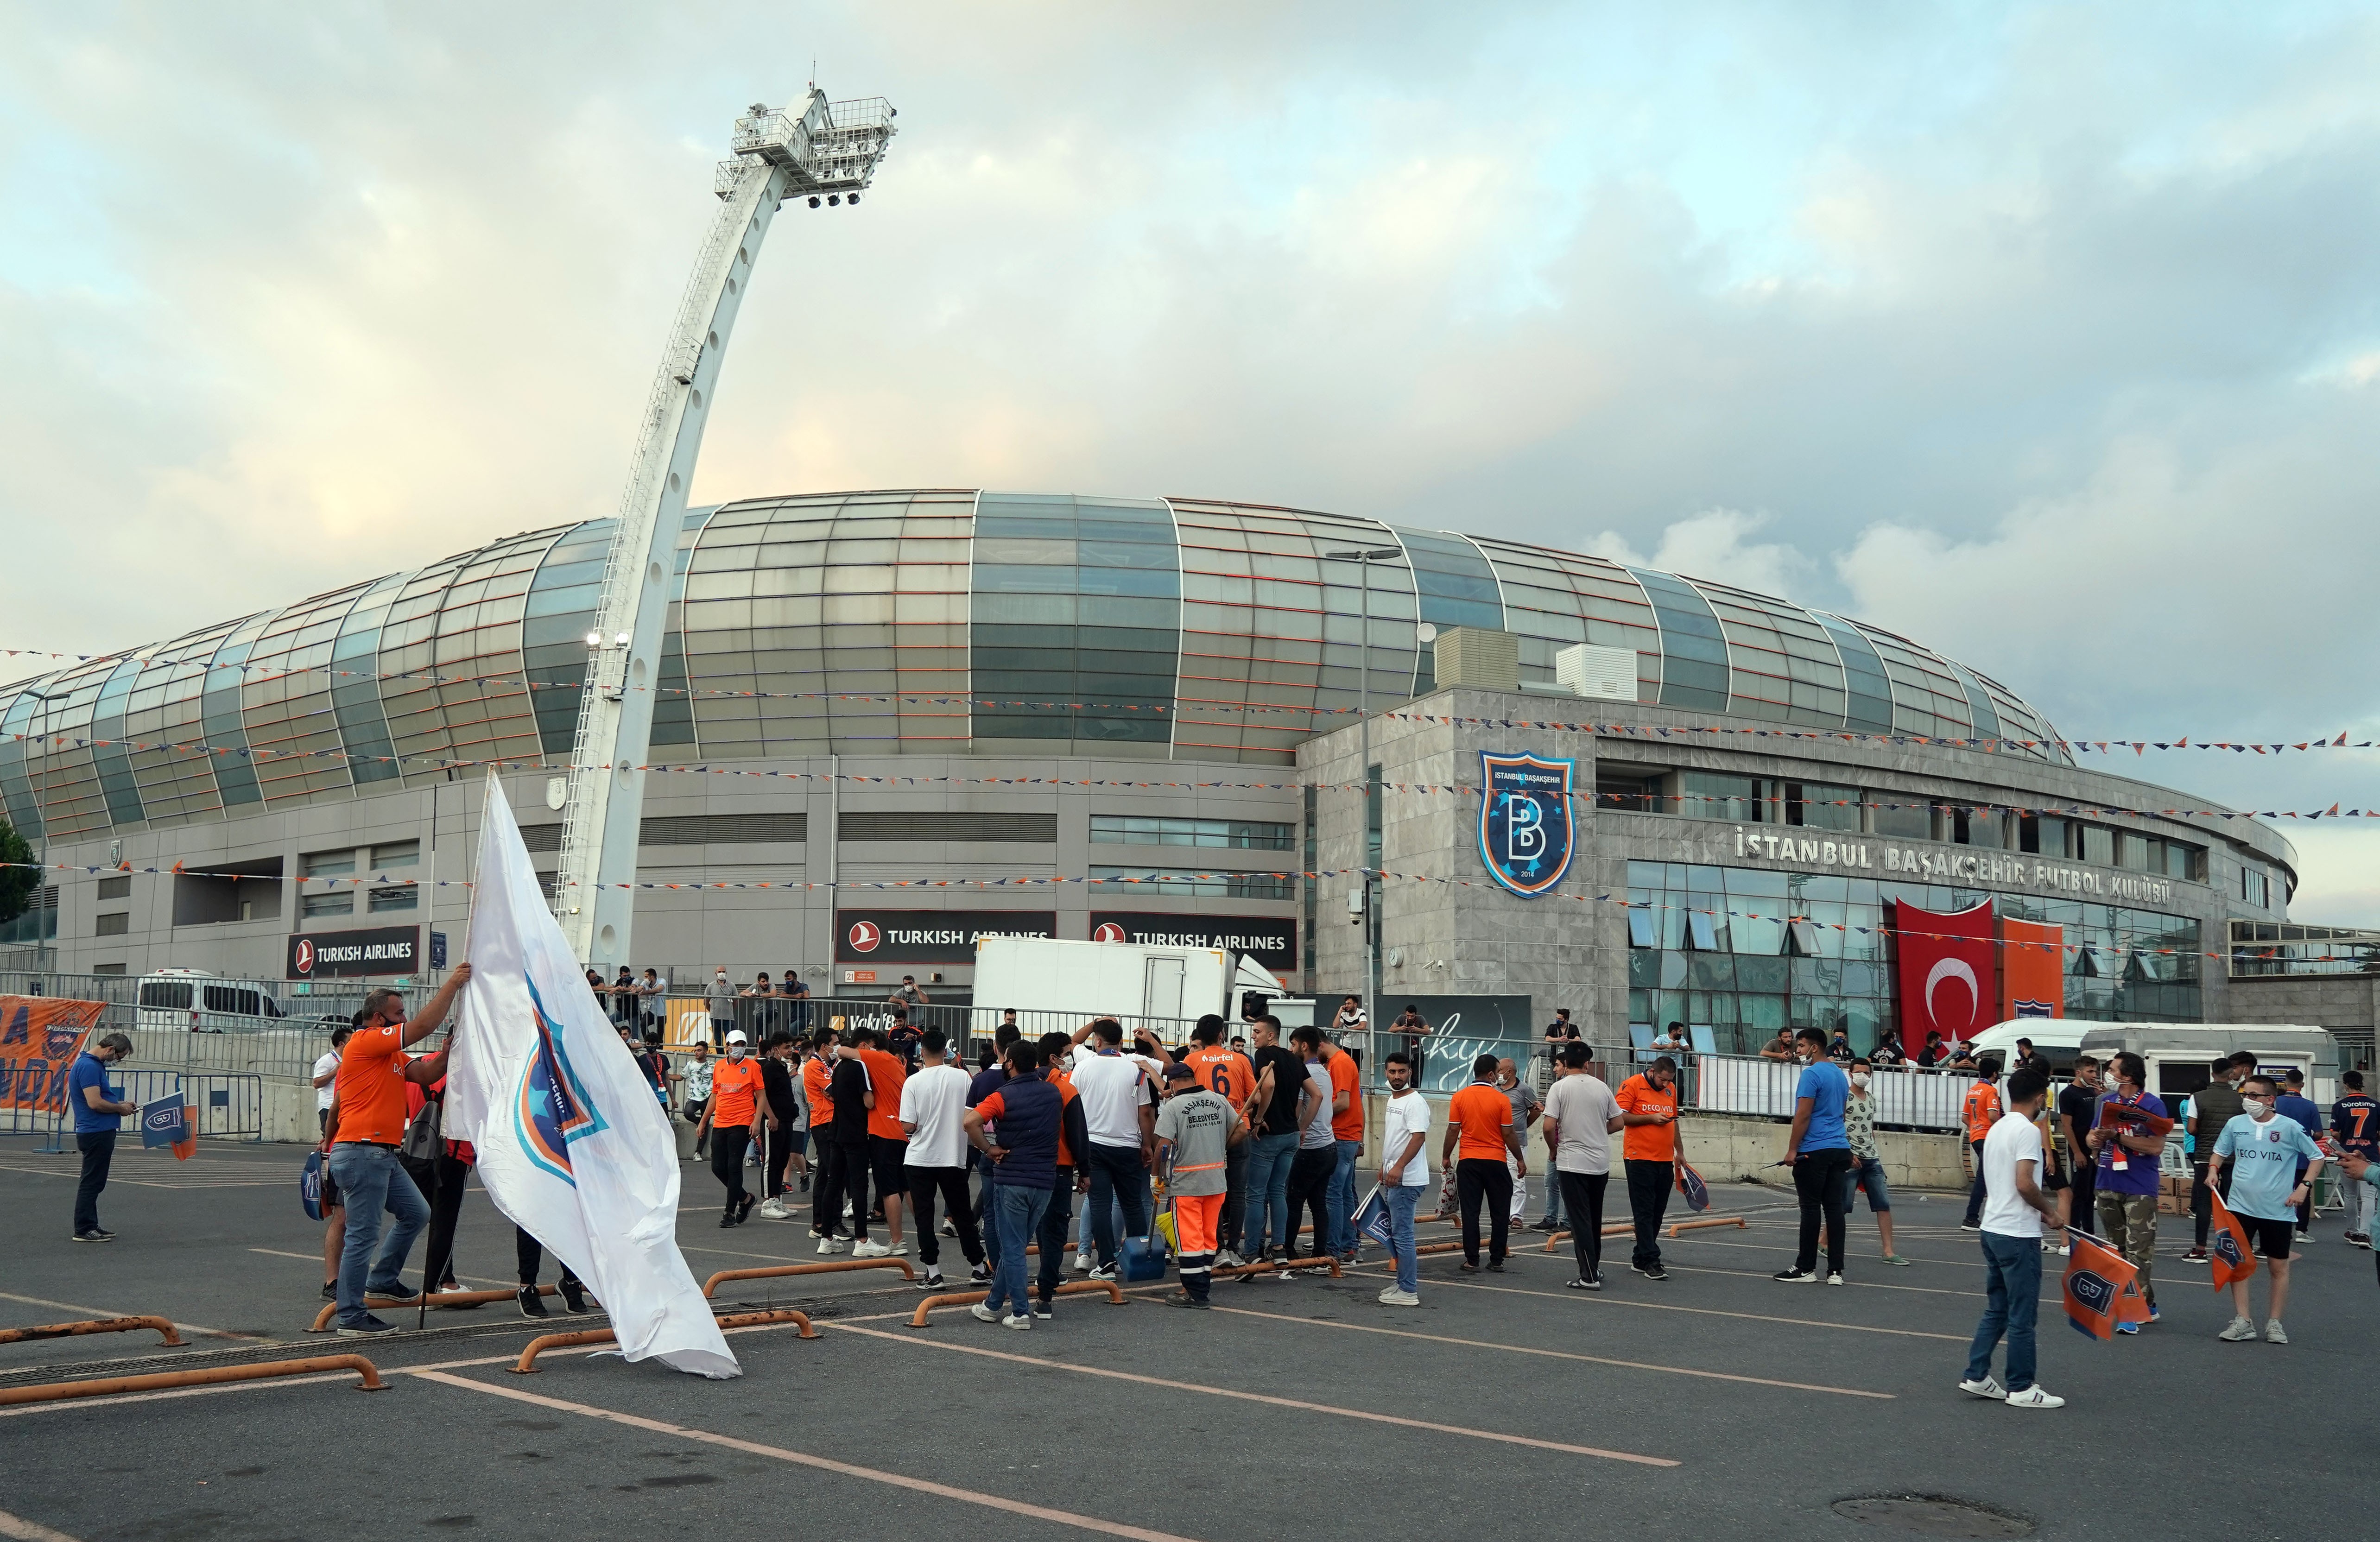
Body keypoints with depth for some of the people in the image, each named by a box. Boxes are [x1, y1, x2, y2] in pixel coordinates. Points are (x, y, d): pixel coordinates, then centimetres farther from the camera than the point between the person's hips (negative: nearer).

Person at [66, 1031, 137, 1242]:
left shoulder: (94, 1064, 15)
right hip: (96, 1134, -11)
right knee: (92, 1182, -5)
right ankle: (83, 1230, 0)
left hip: (100, 1132, 11)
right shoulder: (89, 1066, -19)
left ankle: (91, 1225, 22)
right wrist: (120, 1109, -11)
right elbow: (95, 1103, -25)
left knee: (95, 1182, 15)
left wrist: (121, 1103, 15)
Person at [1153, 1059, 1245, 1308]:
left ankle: (1195, 1294, 0)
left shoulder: (1173, 1106, -11)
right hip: (1216, 1180, 5)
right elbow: (1241, 1130, 9)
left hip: (1186, 1183, -5)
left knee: (1189, 1238, 0)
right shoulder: (1219, 1101, 5)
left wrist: (1156, 1174, -4)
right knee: (1209, 1236, 14)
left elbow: (1163, 1145, -17)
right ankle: (1202, 1286, 20)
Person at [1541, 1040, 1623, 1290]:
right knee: (1595, 1219, 17)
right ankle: (1594, 1268, 26)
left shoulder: (1559, 1087, -9)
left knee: (1580, 1220, -2)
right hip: (1601, 1163, 5)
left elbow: (1549, 1126, -16)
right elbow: (1619, 1123, 7)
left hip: (1572, 1163, -5)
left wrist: (1553, 1150, 2)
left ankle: (1589, 1276, -4)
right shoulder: (1601, 1087, 4)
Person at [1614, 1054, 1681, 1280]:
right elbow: (1619, 1117, -13)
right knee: (1644, 1212, -5)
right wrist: (1651, 1118, -16)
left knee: (1657, 1213, 9)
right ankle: (1651, 1261, -6)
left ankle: (1640, 1259, 18)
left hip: (1665, 1161, 7)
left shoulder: (1671, 1089, 14)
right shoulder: (1633, 1085, -7)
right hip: (1640, 1159, -7)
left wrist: (1679, 1151, 24)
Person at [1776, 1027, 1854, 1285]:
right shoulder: (1840, 1074, 16)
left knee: (1811, 1209, -3)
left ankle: (1806, 1268, 2)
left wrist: (1792, 1149, -11)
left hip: (1814, 1151, -8)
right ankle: (1835, 1270, 3)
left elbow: (1803, 1115, -15)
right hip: (1840, 1149, 8)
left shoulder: (1811, 1074, -11)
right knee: (1835, 1208, 4)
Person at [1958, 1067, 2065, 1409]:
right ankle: (2021, 1388, 6)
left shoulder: (1997, 1128, 13)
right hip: (2019, 1235, -9)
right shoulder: (2028, 1130, -15)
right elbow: (2025, 1184, -23)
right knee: (2023, 1316, 0)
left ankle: (1976, 1376, 16)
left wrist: (2038, 1208, 14)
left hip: (1993, 1229, 9)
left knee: (1996, 1310, 15)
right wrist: (2049, 1209, -7)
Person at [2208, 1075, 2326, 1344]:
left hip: (2278, 1209, -2)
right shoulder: (2235, 1124, 2)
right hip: (2240, 1206, 2)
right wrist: (2214, 1169, -2)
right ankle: (2243, 1321, 5)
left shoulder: (2290, 1128, -7)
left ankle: (2274, 1323, 20)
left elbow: (2317, 1157, 2)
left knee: (2279, 1266, 8)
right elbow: (2221, 1152, 17)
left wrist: (2304, 1185, -9)